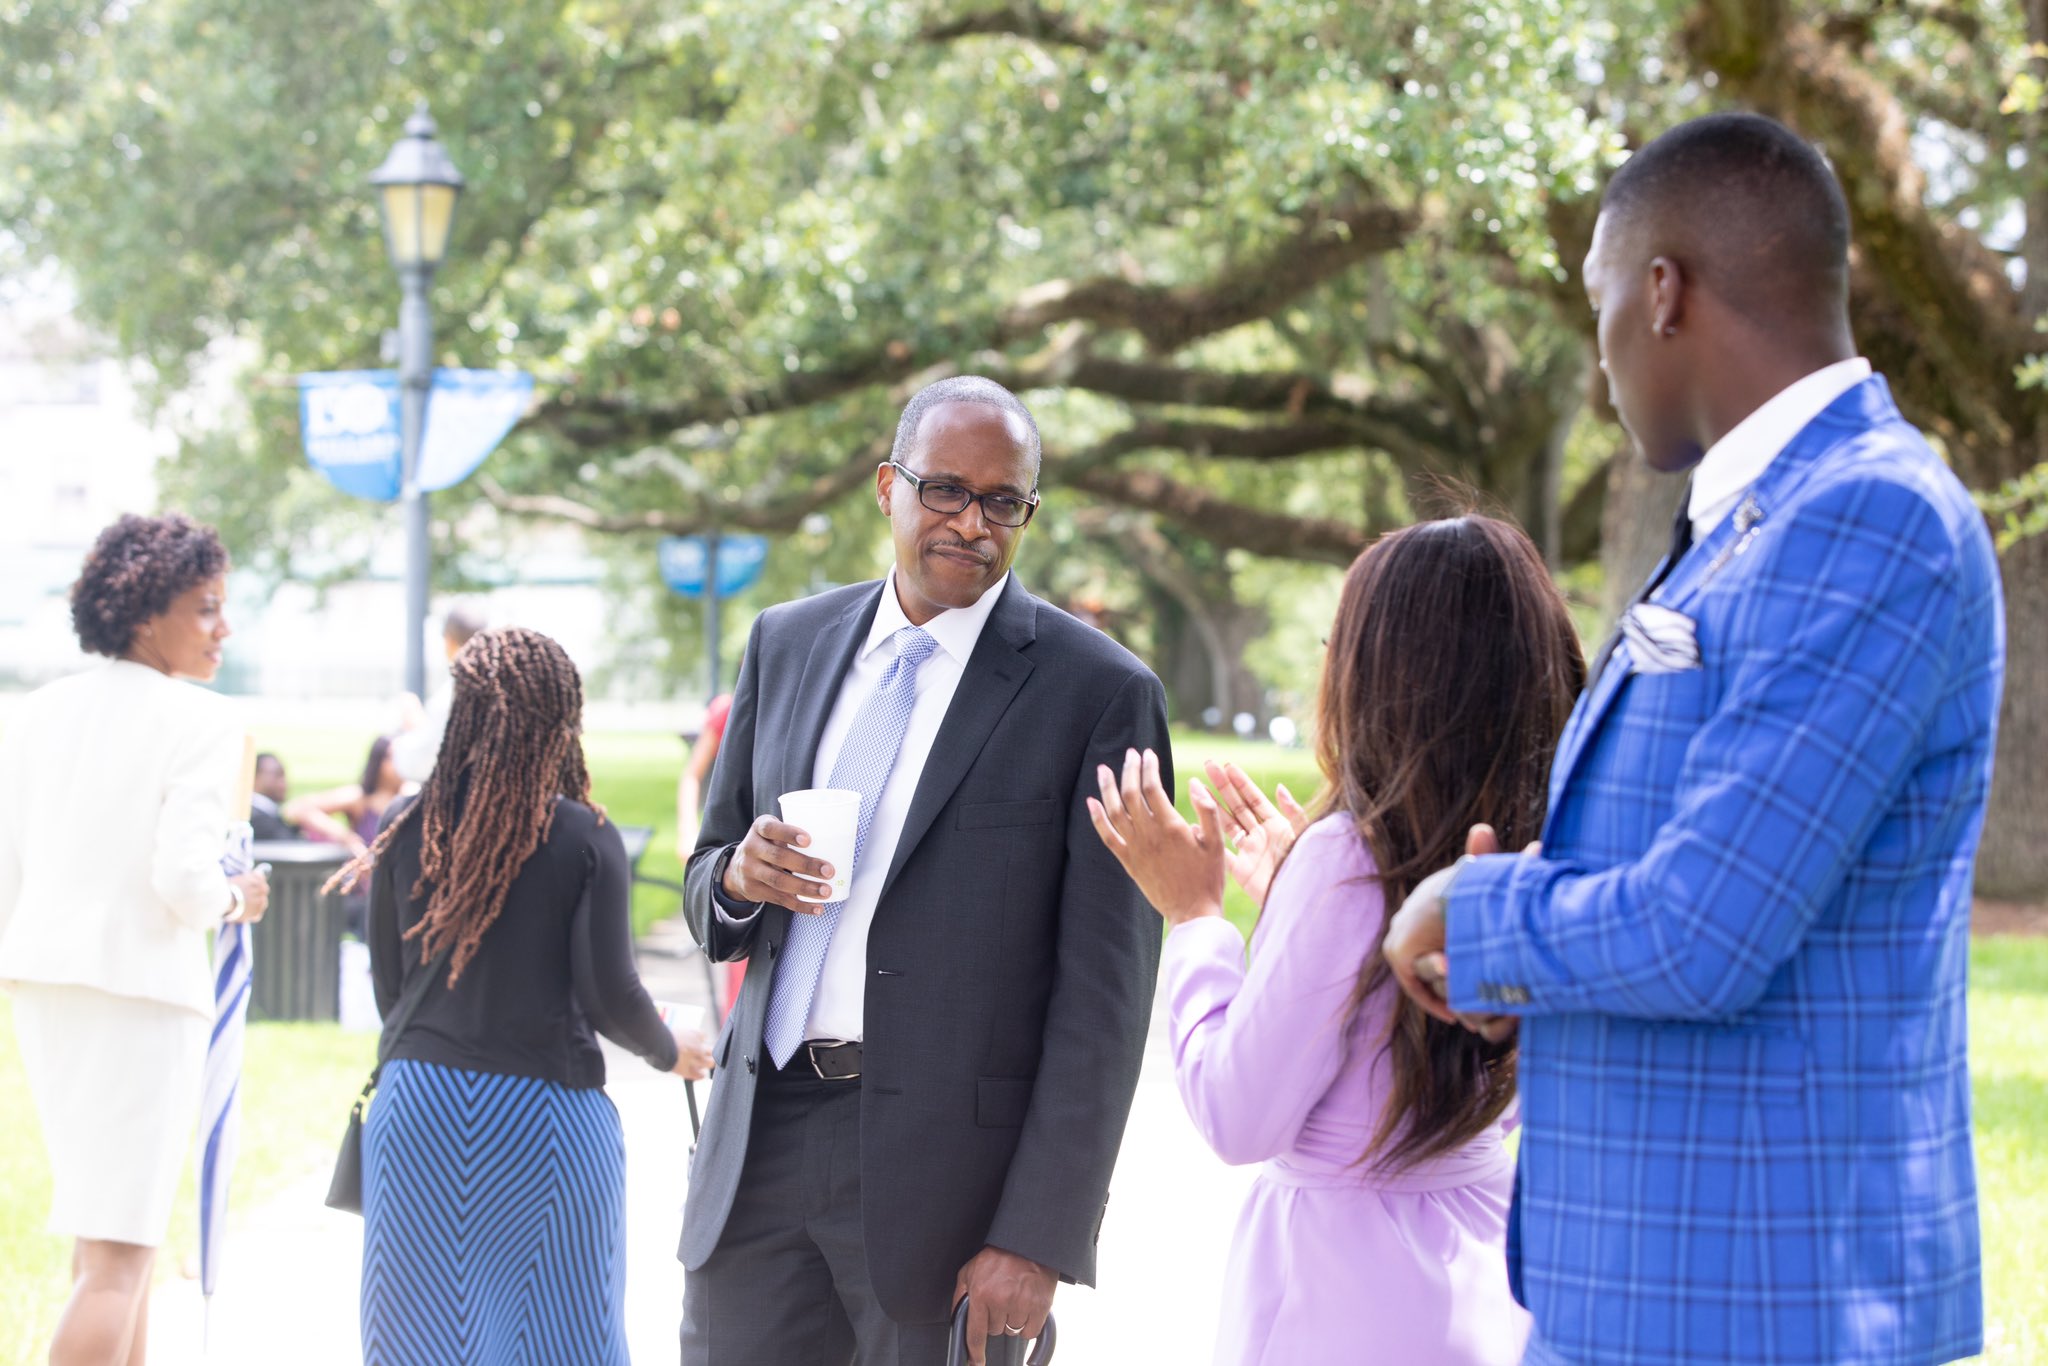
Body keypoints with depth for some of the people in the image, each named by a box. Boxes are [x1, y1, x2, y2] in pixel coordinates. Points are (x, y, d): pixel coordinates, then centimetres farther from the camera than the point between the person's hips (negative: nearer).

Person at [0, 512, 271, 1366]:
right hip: (142, 985, -7)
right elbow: (182, 877, -19)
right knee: (117, 1254, -6)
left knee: (111, 1234, 21)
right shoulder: (200, 722, -10)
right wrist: (236, 902, 1)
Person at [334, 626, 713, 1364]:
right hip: (545, 1115, -3)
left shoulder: (408, 832, 2)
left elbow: (387, 990, 7)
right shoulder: (584, 839, -7)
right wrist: (668, 1050, 10)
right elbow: (609, 994, -9)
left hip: (417, 1109, 3)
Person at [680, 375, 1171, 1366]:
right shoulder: (786, 642, 10)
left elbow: (1103, 994, -9)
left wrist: (1039, 1238, -14)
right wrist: (739, 876, -7)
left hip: (952, 1164, -4)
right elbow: (707, 893, 18)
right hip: (763, 1142, 4)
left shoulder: (1100, 693, -6)